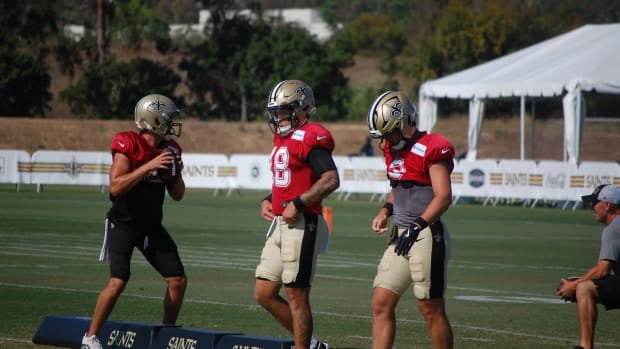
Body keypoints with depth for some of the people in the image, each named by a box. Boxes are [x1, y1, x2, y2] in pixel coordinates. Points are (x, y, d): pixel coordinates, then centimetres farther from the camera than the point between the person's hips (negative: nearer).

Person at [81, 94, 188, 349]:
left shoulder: (170, 149, 3)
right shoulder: (128, 144, -16)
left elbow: (177, 195, 10)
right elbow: (116, 187, -25)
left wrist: (176, 173, -10)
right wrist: (149, 166, -28)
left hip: (152, 226, 6)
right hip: (123, 224, -6)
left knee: (178, 281, 1)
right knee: (118, 282, -17)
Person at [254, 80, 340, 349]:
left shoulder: (310, 138, -13)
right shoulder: (282, 139, 17)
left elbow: (331, 180, -22)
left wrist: (297, 203, -22)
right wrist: (268, 201, 10)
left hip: (302, 225, -10)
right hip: (280, 225, 10)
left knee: (296, 296, -4)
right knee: (264, 294, 10)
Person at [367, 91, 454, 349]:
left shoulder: (431, 148, -13)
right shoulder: (393, 149, 12)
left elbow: (443, 197, -18)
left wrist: (417, 226, -25)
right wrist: (386, 210, 9)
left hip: (427, 236, -8)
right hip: (401, 235, 8)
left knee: (431, 309, -2)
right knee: (381, 303, 3)